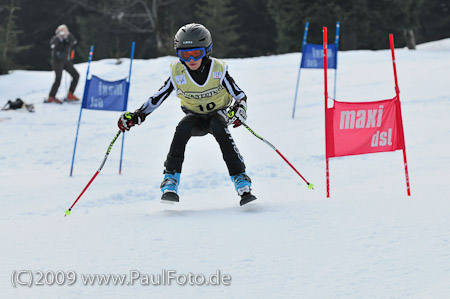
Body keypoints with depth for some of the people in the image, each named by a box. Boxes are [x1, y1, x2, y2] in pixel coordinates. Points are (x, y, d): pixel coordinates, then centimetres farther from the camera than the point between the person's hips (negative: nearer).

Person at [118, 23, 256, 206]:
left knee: (218, 127, -35)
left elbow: (240, 96, -15)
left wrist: (238, 111, -37)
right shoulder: (177, 73, -15)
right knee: (183, 128, -32)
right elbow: (157, 98, -9)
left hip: (217, 114, -1)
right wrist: (136, 116, -21)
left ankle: (241, 179, -35)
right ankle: (171, 179, -26)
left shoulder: (218, 70, -19)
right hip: (195, 117, 2)